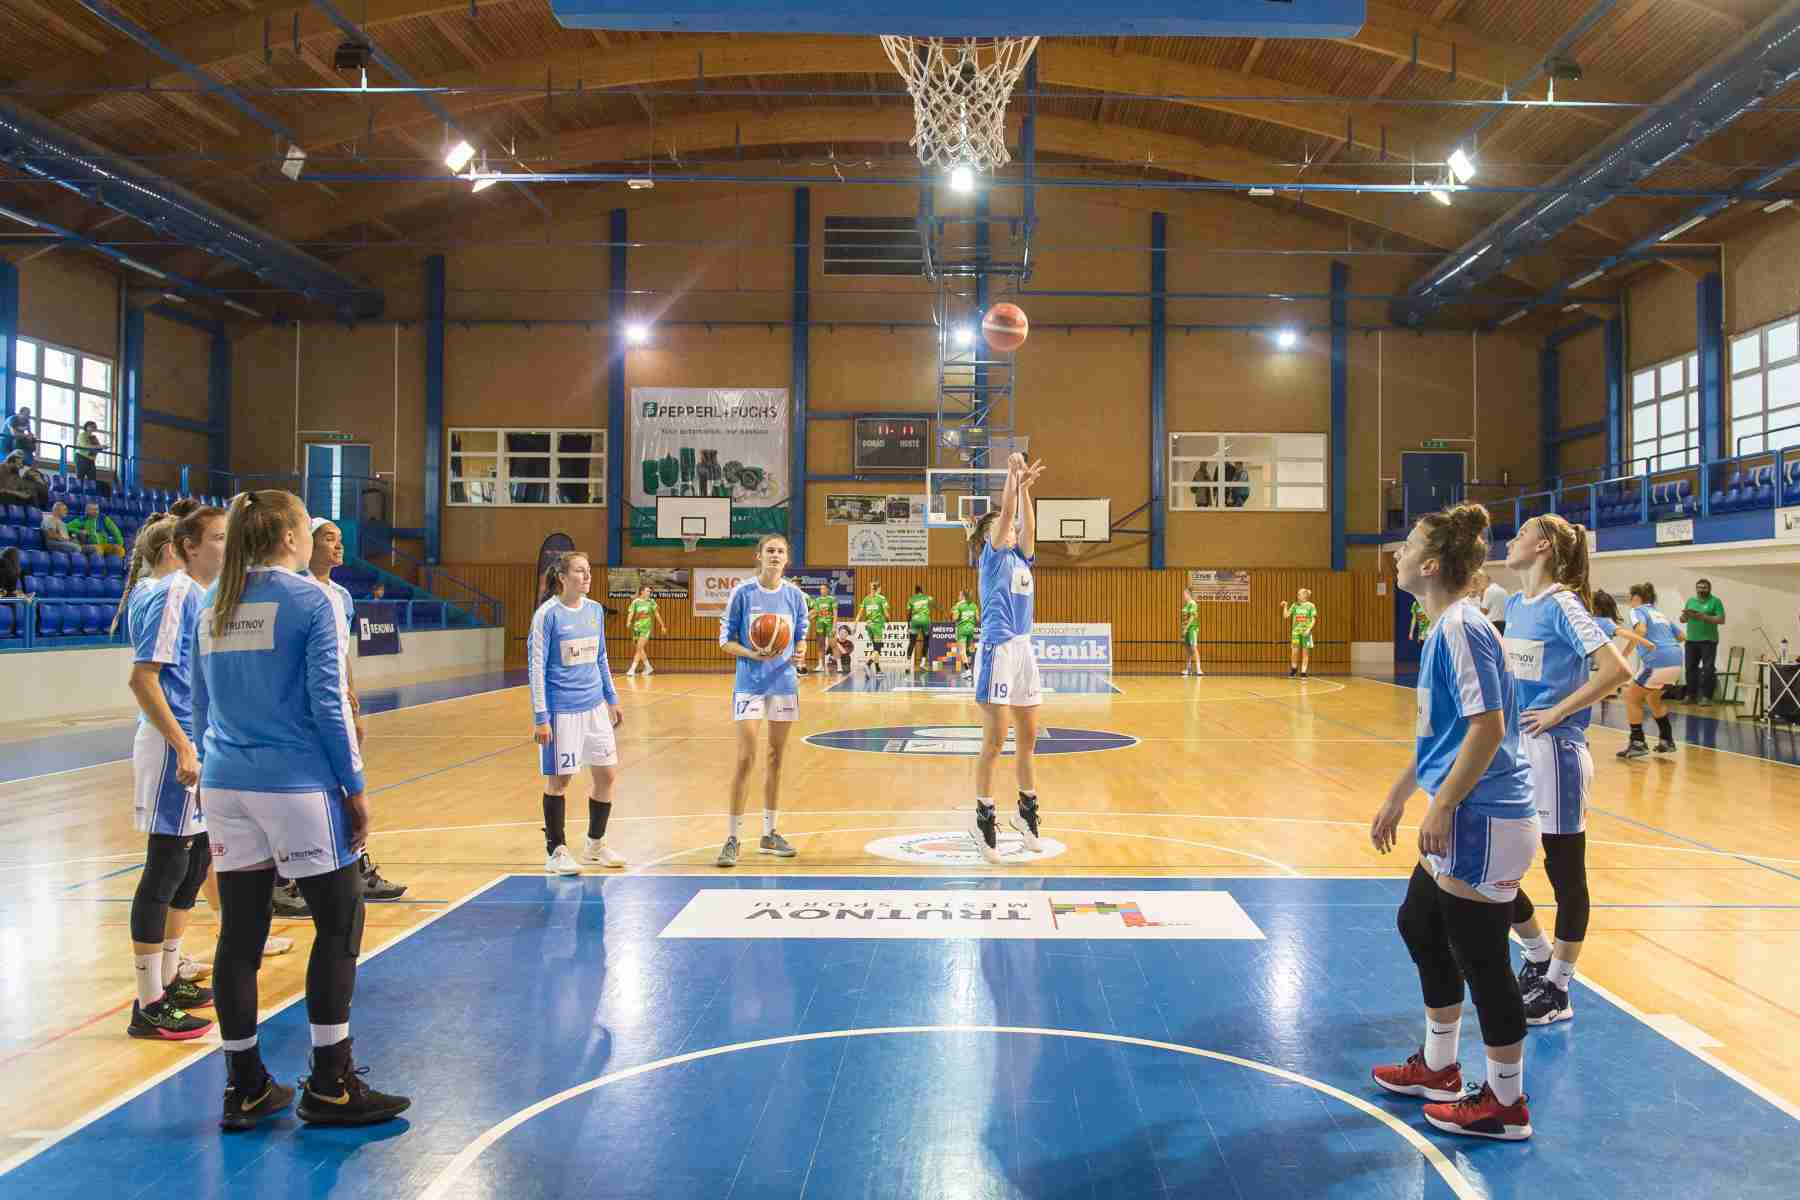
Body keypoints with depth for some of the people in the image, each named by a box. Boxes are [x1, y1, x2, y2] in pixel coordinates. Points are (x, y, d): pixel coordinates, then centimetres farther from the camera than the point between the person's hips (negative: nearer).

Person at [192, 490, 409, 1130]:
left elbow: (201, 703, 15)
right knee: (339, 923, 4)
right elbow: (328, 703, -11)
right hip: (296, 784, -6)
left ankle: (245, 1087, 18)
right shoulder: (309, 601, -8)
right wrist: (355, 787, -6)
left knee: (240, 933, 9)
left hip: (225, 785, 7)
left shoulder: (213, 603, 10)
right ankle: (329, 1086, 8)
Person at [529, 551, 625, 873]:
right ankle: (556, 852, 16)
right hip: (561, 709, -6)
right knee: (558, 780, 3)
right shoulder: (547, 614, -11)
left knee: (606, 774, 8)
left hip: (594, 706, 6)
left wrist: (612, 699, 17)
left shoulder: (595, 610, 7)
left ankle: (595, 844, 25)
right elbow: (536, 666, -11)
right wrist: (540, 717, -15)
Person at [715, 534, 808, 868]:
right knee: (746, 759, -9)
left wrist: (799, 654, -13)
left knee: (776, 759, 11)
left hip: (784, 685, 4)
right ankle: (732, 838, 0)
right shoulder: (742, 593, -5)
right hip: (749, 685, -4)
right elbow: (725, 641, -3)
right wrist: (753, 654, -20)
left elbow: (801, 639, 10)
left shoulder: (795, 596, 4)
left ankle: (769, 834, 23)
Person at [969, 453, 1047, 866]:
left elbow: (1027, 523, 2)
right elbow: (1005, 512, -11)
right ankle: (983, 817, 4)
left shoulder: (1021, 558, 15)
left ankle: (1027, 810, 25)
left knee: (1028, 738, 13)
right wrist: (1013, 474, -9)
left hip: (1024, 650, 7)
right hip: (997, 650, -7)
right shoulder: (992, 556, -2)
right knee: (995, 742, -5)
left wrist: (1025, 486, 0)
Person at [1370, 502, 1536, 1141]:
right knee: (1420, 925, 22)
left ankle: (1505, 1102, 19)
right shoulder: (1444, 627, 12)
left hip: (1481, 823, -11)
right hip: (1462, 823, 11)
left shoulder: (1461, 627, -18)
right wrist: (1398, 796, 24)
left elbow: (1487, 727, -25)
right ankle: (1438, 1067, 37)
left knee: (1480, 956, 2)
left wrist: (1442, 807, -22)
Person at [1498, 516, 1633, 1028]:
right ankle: (1538, 958, 31)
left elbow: (1616, 669, -23)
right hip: (1514, 747, 8)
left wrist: (1559, 711, -18)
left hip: (1553, 752, -8)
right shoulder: (1515, 604, 10)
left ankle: (1556, 990, 17)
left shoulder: (1562, 605, -14)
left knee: (1565, 872, 5)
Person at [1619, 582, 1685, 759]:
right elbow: (1681, 636, 27)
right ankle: (1667, 741, 28)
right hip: (1676, 660, 8)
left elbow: (1640, 629, -19)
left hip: (1657, 662, -8)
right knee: (1653, 698, 28)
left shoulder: (1638, 611, 3)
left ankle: (1638, 743, 4)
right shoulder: (1660, 614, 24)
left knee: (1631, 697, 7)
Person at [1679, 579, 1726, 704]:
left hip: (1708, 640, -5)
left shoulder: (1715, 601, -3)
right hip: (1691, 640, 5)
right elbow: (1682, 619, 13)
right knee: (1690, 667, 8)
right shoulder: (1691, 600, 12)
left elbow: (1721, 620, -12)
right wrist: (1685, 615, -10)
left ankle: (1706, 696, -1)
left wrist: (1703, 616, -21)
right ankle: (1690, 694, 15)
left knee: (1708, 669, -4)